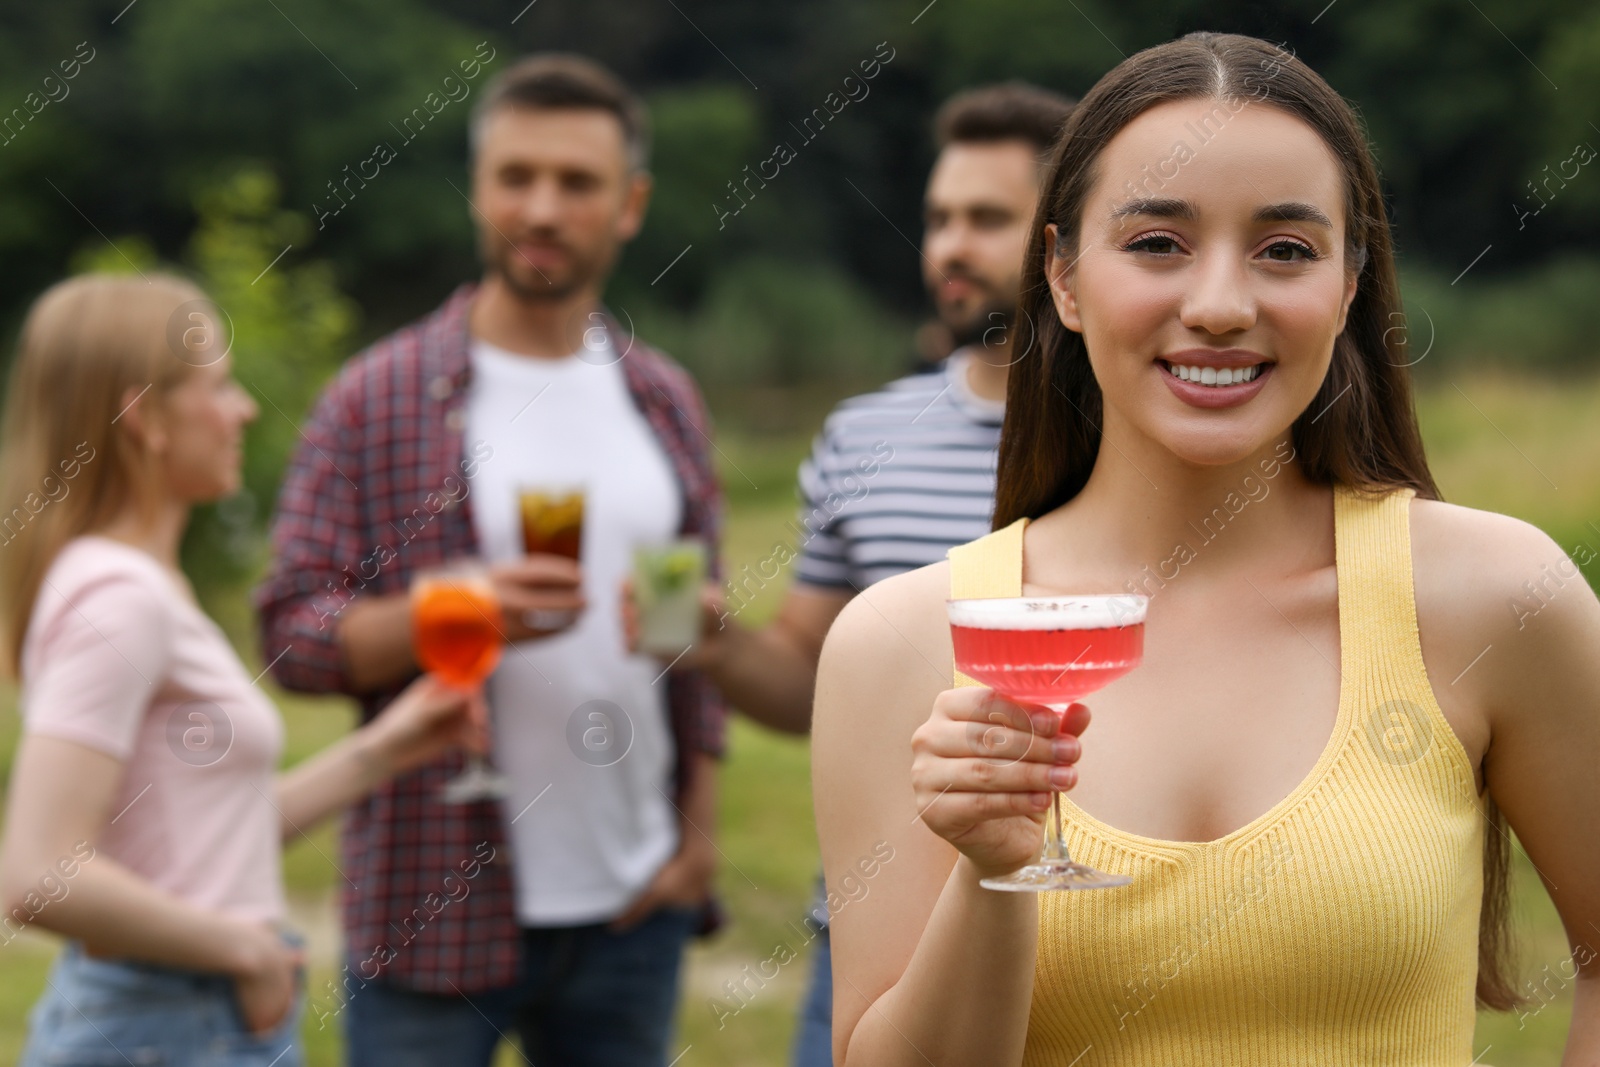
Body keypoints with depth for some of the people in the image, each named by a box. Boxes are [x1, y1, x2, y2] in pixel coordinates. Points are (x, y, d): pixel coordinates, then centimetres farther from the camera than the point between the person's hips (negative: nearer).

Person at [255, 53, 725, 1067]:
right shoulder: (377, 397, -3)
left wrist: (701, 825, 6)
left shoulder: (666, 402, 9)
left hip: (632, 909, 4)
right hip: (436, 918, -4)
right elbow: (293, 631, -7)